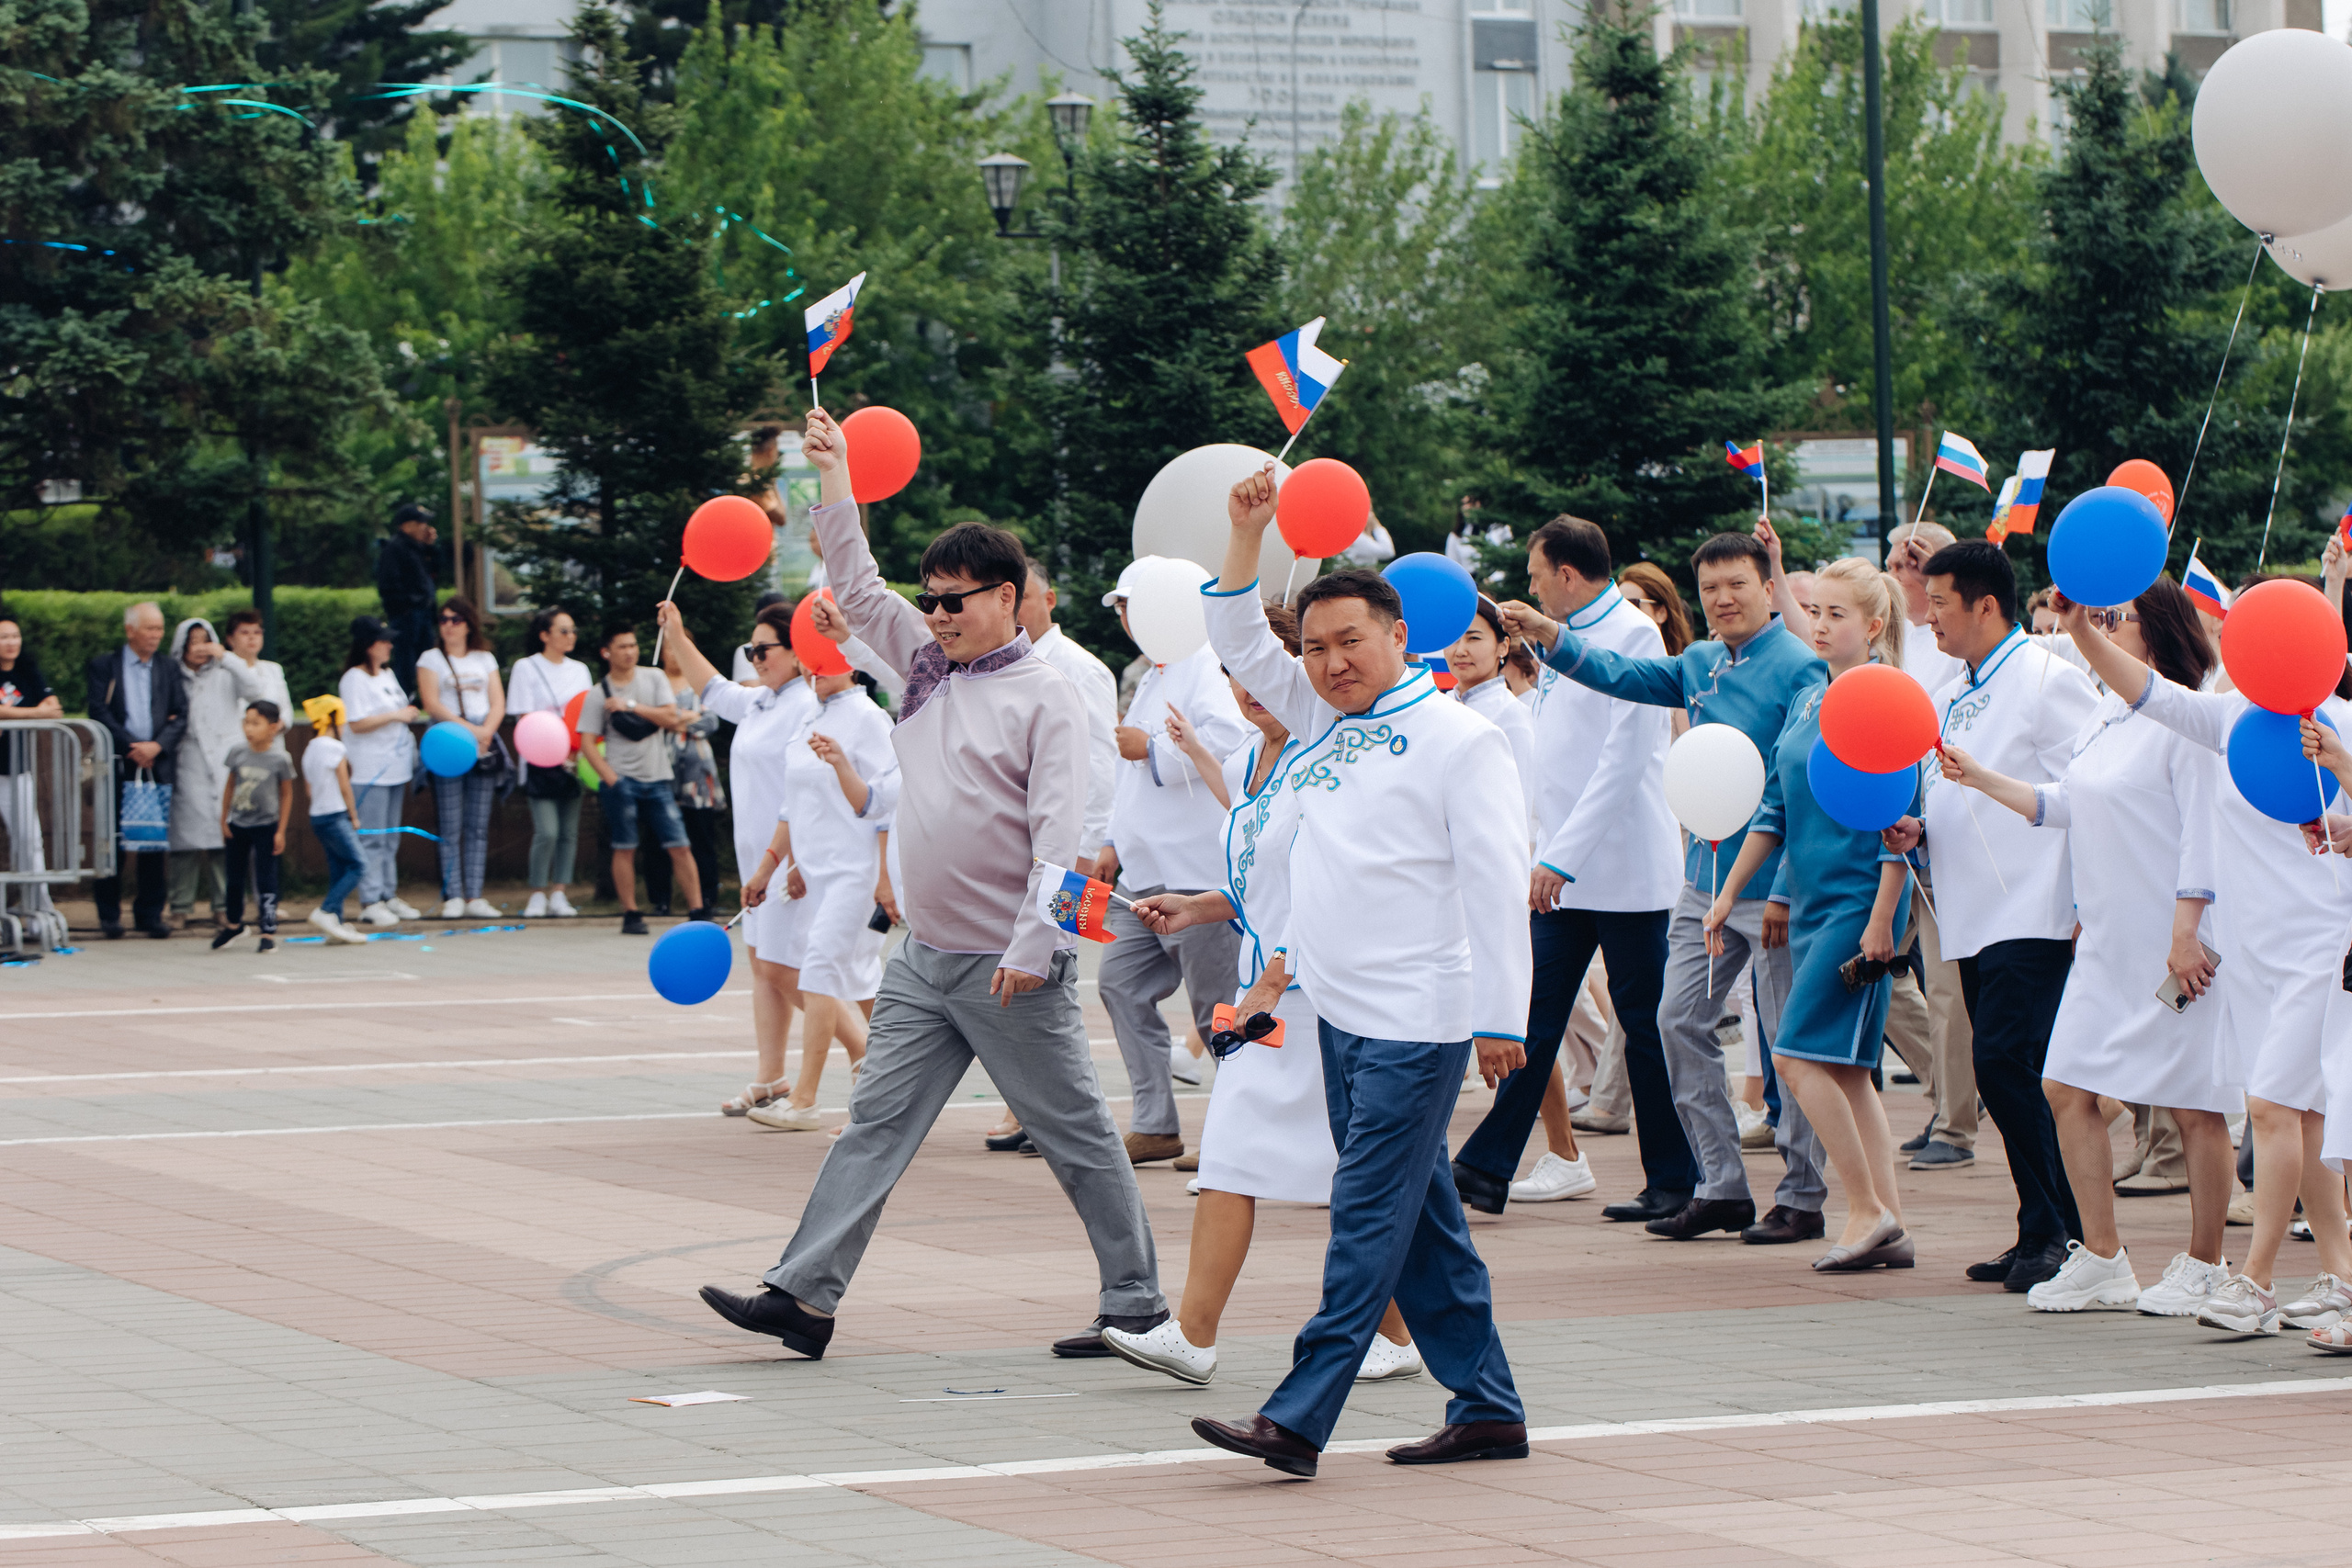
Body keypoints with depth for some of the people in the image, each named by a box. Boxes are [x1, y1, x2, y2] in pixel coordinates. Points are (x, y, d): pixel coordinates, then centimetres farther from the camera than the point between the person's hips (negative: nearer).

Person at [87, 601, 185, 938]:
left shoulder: (169, 668, 12)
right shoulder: (104, 666, 3)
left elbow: (180, 716, 6)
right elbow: (99, 712, -5)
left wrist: (157, 746, -10)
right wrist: (132, 747, -11)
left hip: (157, 764, 2)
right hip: (118, 766, -2)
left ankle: (150, 914, 9)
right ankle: (108, 915, 6)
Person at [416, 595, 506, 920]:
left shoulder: (485, 659, 16)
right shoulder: (431, 659, 7)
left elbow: (498, 704, 9)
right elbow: (431, 704, -4)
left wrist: (486, 731, -10)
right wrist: (469, 728, -14)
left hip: (483, 747, 3)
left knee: (478, 826, 1)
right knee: (451, 827, -7)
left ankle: (474, 896, 1)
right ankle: (452, 897, -6)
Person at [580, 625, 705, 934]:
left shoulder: (654, 679, 8)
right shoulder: (598, 694, 2)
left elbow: (671, 719, -3)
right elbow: (587, 742, -2)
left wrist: (631, 706, -8)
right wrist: (611, 778, -12)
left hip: (658, 779, 1)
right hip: (622, 780, -1)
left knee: (679, 847, -3)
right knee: (625, 849, 0)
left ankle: (697, 911, -2)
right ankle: (630, 914, 8)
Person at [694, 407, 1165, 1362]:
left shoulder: (1045, 698, -8)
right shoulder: (927, 667, 12)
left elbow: (1058, 834, -15)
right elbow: (857, 589, 19)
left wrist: (1030, 948, -21)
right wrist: (833, 478, 12)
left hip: (1011, 970, -7)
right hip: (924, 960, 7)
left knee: (1078, 1140, 1)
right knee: (877, 1125, 3)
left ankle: (1137, 1306, 9)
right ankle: (805, 1294, 0)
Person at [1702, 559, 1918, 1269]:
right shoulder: (1807, 703, 12)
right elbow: (1775, 805, 18)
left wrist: (1881, 924, -17)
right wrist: (1730, 892, 16)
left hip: (1859, 901, -8)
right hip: (1811, 902, 8)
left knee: (1801, 1057, -12)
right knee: (1847, 1069, 7)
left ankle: (1868, 1210, -4)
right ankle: (1889, 1223, 11)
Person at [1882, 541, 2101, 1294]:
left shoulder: (2050, 682, -9)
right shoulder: (1949, 699, 18)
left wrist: (2089, 907, -17)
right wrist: (1916, 830, 6)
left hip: (2035, 915, -9)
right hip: (1976, 919, 9)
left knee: (2006, 1064, -16)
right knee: (2004, 1076, 8)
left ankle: (2053, 1232, -9)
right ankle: (2047, 1234, 13)